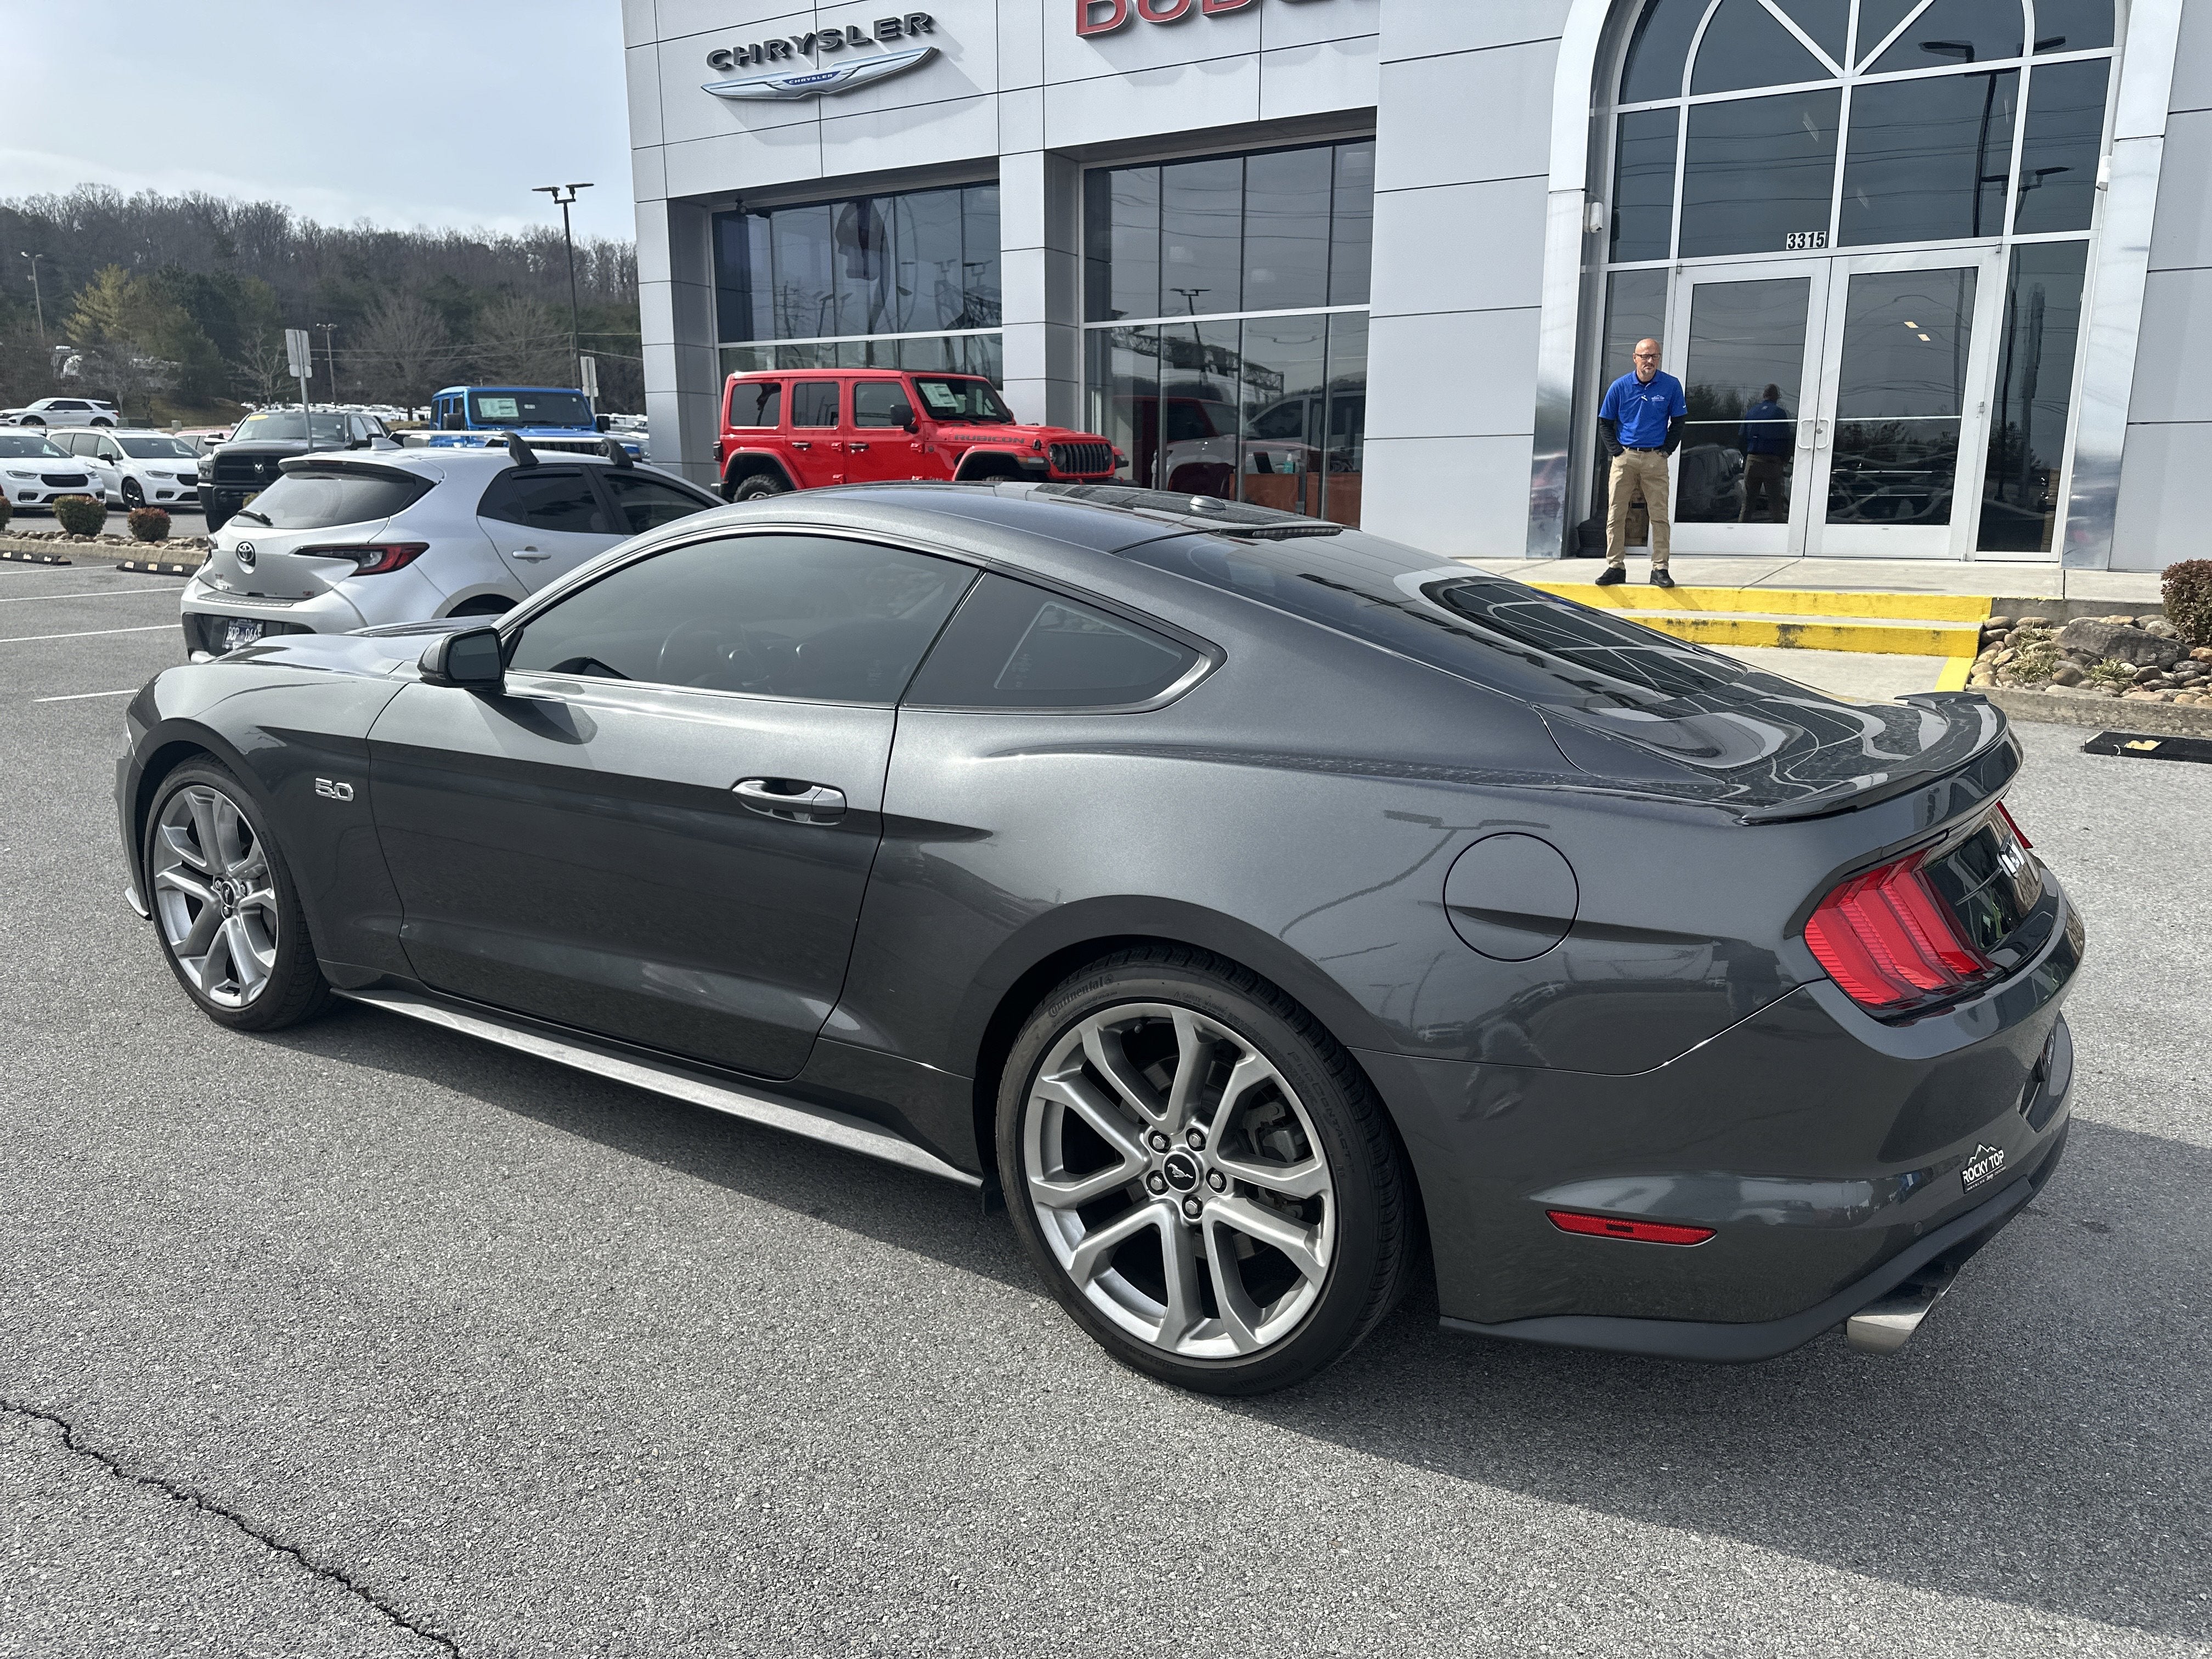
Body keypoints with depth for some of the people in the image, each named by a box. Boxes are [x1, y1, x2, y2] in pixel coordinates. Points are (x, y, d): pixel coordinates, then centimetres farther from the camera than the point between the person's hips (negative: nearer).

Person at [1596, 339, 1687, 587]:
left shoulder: (1671, 386, 2)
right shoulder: (1620, 386, 2)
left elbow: (1678, 422, 9)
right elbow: (1605, 424, 8)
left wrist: (1666, 450, 0)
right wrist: (1617, 451, -1)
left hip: (1656, 459, -1)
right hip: (1624, 457, 1)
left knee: (1660, 515, -3)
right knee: (1615, 514, -1)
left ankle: (1660, 569, 0)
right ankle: (1616, 567, 7)